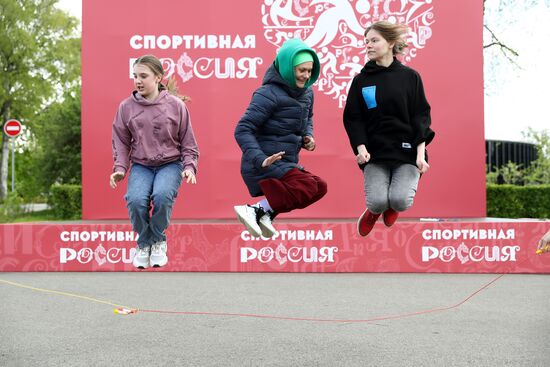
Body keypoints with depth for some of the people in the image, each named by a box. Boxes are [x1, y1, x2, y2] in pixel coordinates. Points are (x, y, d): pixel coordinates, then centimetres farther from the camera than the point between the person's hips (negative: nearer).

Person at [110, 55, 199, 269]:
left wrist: (189, 166, -9)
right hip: (141, 166, 1)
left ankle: (158, 241, -2)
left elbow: (188, 142, 5)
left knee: (162, 196, -32)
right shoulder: (127, 107, 2)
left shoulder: (175, 105, -2)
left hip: (170, 164, -1)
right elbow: (121, 142, 9)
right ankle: (144, 244, 1)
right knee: (136, 200, -28)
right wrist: (120, 168, -5)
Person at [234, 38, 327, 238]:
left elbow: (307, 118, 29)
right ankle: (255, 210, -15)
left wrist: (308, 136, 6)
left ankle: (266, 213, -1)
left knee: (319, 187, 7)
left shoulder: (306, 93, 8)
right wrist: (260, 159, -30)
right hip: (264, 164, -9)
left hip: (287, 164, 9)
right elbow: (243, 130, -17)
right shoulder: (269, 94, -16)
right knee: (307, 188, -21)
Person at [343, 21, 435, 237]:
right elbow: (353, 118, 2)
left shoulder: (410, 77, 3)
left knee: (400, 201, -21)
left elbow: (421, 115, 1)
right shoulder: (361, 80, 4)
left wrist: (420, 153, -11)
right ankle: (374, 209, 19)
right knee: (378, 202, -20)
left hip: (407, 151, 0)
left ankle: (392, 205, 18)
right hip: (375, 153, 1)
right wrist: (361, 148, -14)